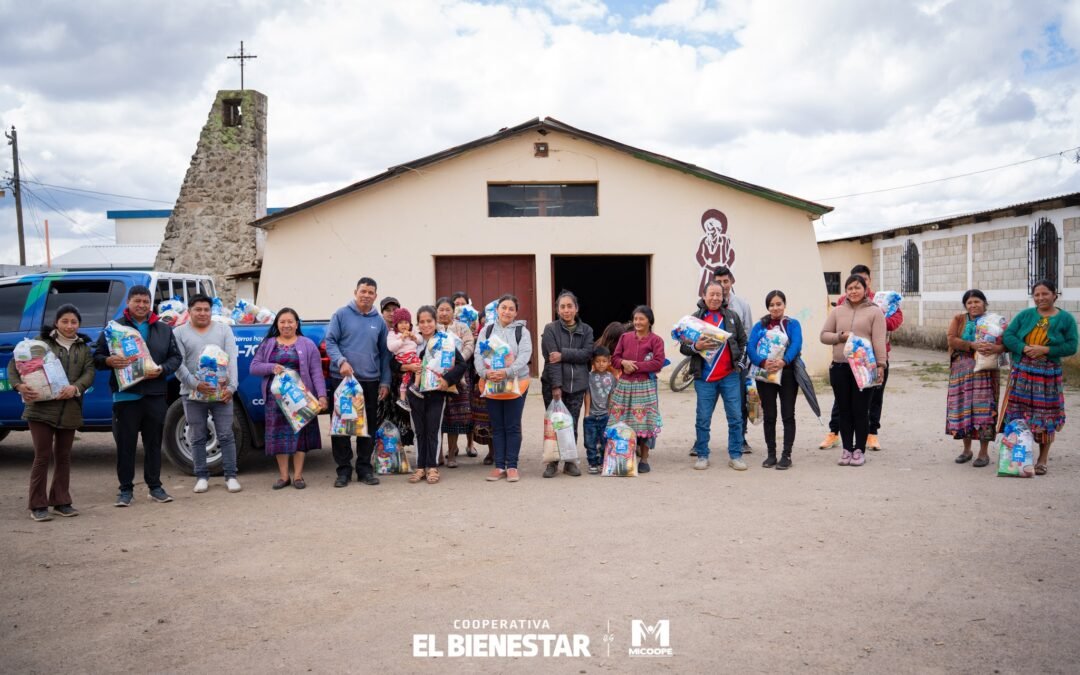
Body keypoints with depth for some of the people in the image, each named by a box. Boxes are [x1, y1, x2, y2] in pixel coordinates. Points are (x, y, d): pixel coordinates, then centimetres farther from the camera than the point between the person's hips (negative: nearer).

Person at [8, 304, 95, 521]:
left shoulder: (84, 348, 13)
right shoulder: (41, 342, 4)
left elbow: (89, 373, -1)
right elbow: (14, 364, 1)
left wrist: (75, 387, -21)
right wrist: (19, 386, -17)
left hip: (69, 410, 3)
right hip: (41, 407, -3)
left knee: (63, 457, 10)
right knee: (43, 456, -3)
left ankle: (61, 502, 19)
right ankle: (38, 506, 4)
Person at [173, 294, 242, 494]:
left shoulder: (223, 330, 7)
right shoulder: (179, 333, 4)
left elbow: (231, 359, 0)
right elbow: (178, 364, -4)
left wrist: (231, 386, -11)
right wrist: (195, 384, -17)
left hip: (221, 392, 0)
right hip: (193, 394, 0)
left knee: (226, 436, 1)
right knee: (198, 438, 7)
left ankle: (231, 476, 6)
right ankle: (201, 477, 16)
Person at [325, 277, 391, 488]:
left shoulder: (379, 321, 10)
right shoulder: (341, 315, 1)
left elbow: (384, 354, 12)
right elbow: (330, 342, -3)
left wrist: (385, 382, 7)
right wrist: (341, 361, -21)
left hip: (370, 381, 3)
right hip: (342, 378, -3)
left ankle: (365, 468, 18)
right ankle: (343, 470, 9)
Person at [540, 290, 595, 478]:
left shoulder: (586, 330, 8)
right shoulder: (551, 329, -2)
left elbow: (587, 353, -5)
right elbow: (551, 358, -10)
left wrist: (564, 354, -16)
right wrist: (556, 385, -17)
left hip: (576, 384, 2)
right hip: (553, 384, -2)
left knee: (572, 425, 4)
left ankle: (570, 461, 16)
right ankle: (552, 462, 11)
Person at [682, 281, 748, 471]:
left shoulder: (732, 316, 8)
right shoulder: (695, 318, 3)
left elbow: (742, 340, 19)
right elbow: (683, 347, 2)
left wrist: (737, 358, 9)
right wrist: (696, 347, -17)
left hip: (730, 376, 1)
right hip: (704, 377, -1)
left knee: (735, 417, 2)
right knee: (703, 419, 3)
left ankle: (735, 456, 11)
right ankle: (702, 455, 14)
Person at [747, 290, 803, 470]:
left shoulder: (793, 324, 3)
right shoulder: (759, 326, 7)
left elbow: (796, 345, -14)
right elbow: (750, 347, -8)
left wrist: (783, 361, -32)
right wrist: (762, 362, -27)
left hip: (787, 373, -1)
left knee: (788, 415, 0)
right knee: (769, 416, 6)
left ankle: (786, 455, 3)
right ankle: (771, 454, 14)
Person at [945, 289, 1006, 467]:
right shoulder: (958, 319, 9)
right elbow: (952, 339, -6)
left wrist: (995, 348, -29)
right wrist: (972, 345, -22)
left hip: (985, 370, -2)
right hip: (961, 369, 2)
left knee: (983, 408, -6)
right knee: (963, 407, 4)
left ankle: (984, 452, 2)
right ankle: (966, 449, 17)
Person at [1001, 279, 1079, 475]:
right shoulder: (1025, 315, 6)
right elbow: (1008, 336, 1)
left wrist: (1044, 350, -16)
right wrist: (1024, 349, -16)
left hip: (1048, 375, -2)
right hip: (1022, 372, 2)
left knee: (1045, 416, 2)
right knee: (1019, 415, 3)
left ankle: (1042, 459, 12)